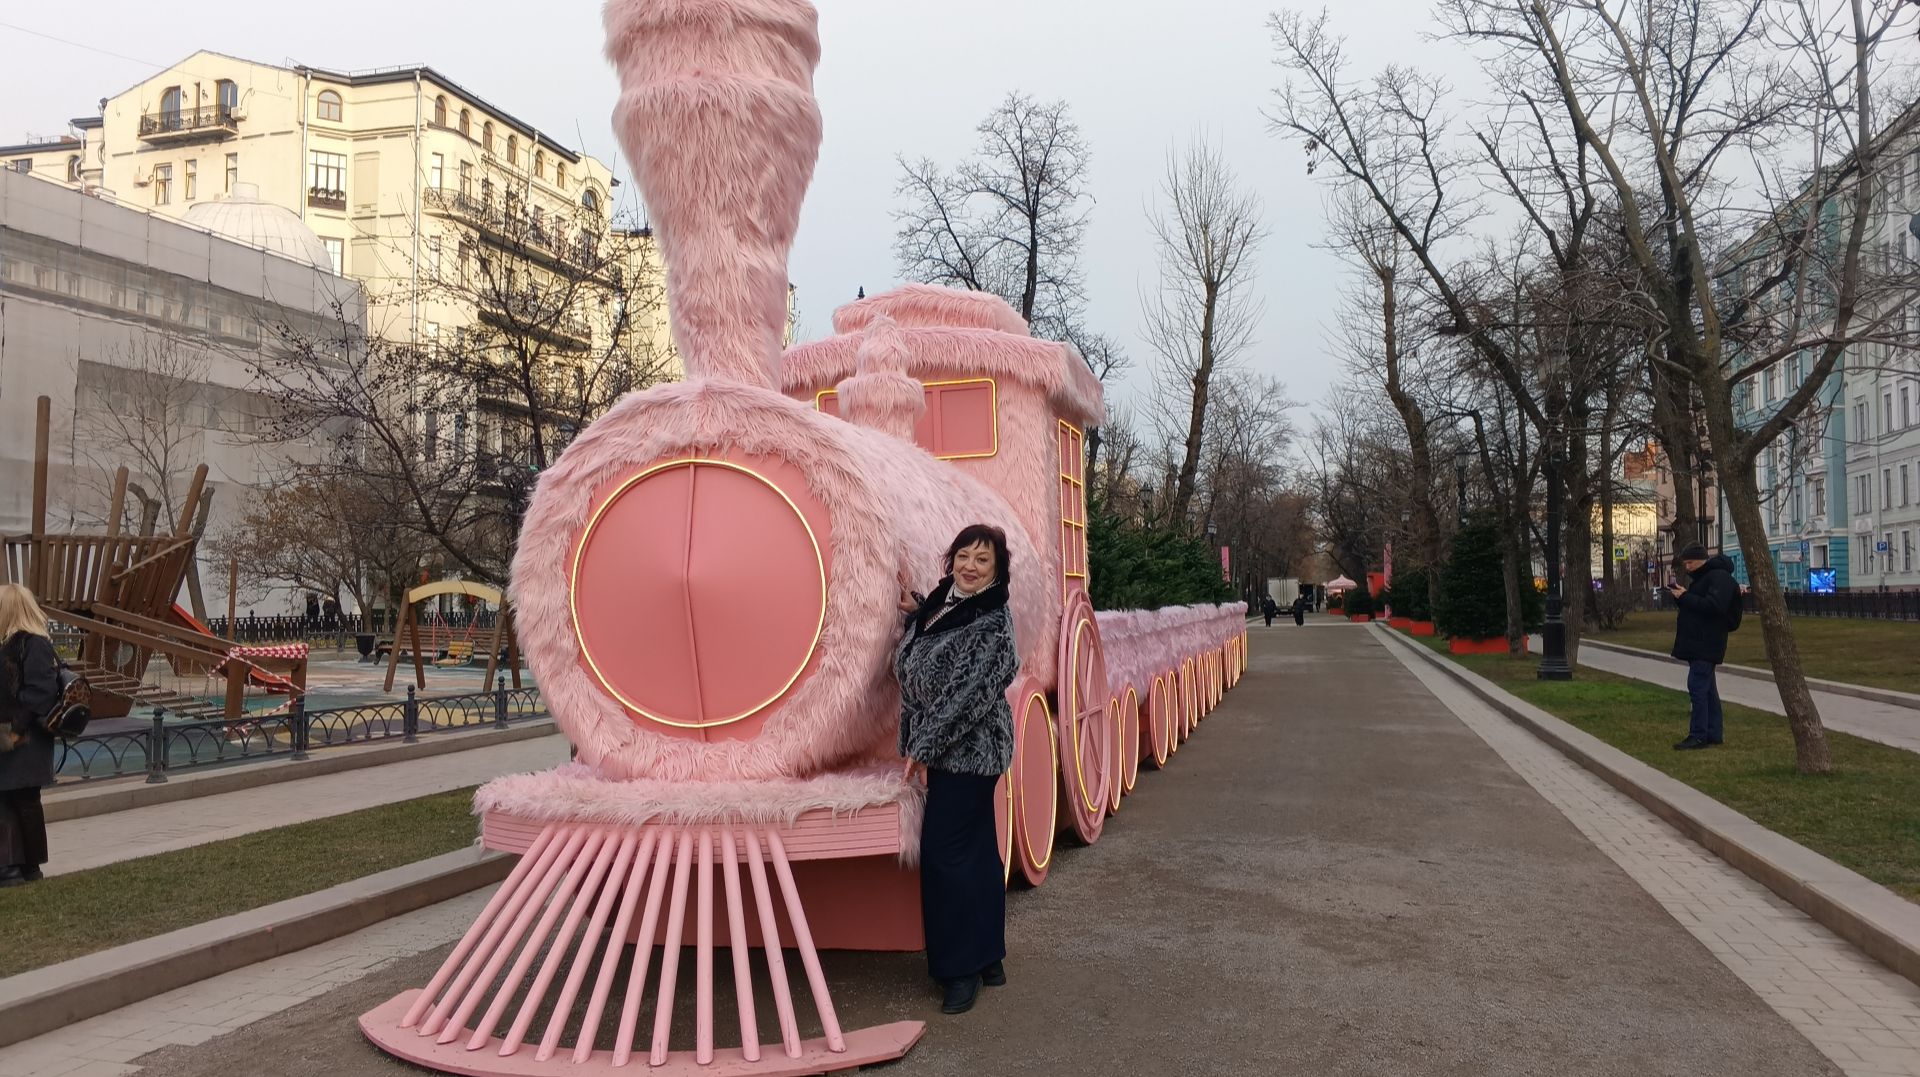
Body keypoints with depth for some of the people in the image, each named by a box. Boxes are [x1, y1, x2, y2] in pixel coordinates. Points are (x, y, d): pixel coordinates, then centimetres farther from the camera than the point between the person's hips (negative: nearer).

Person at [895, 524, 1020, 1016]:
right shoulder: (944, 600, 8)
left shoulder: (993, 623, -18)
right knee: (977, 851, 13)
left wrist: (925, 747, -17)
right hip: (952, 751, 9)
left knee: (946, 853, -6)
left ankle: (962, 968, 5)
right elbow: (916, 667, 27)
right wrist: (916, 611, 12)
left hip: (968, 751, -9)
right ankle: (988, 958, 23)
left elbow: (969, 693, -22)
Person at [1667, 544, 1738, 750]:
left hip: (1706, 645, -10)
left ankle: (1698, 736, -10)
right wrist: (1680, 596, 5)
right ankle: (1713, 734, 17)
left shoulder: (1719, 577, -12)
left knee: (1697, 687, -12)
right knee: (1707, 689, 12)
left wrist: (1685, 597, -19)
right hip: (1697, 643, 10)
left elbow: (1713, 606, -25)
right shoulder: (1701, 577, 20)